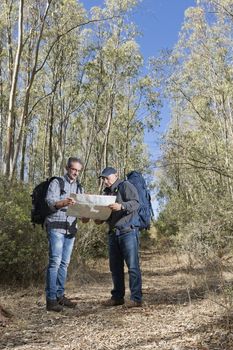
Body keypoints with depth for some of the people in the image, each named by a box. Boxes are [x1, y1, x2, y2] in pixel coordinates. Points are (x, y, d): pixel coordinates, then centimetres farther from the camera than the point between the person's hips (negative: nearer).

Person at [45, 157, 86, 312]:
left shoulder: (79, 187, 18)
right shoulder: (57, 182, 0)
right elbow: (50, 201, -15)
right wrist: (64, 203, -35)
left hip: (71, 228, 6)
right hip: (56, 227, -6)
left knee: (64, 263, 8)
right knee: (55, 262, -9)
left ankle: (60, 296, 16)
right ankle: (51, 299, -4)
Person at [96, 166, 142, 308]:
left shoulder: (126, 186, -4)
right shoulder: (107, 192, 21)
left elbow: (136, 203, -17)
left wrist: (121, 206, -33)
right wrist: (100, 219, 4)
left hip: (128, 231, -8)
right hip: (113, 233, 8)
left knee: (133, 266, -6)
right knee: (115, 267, 12)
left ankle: (136, 298, -1)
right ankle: (117, 297, 22)